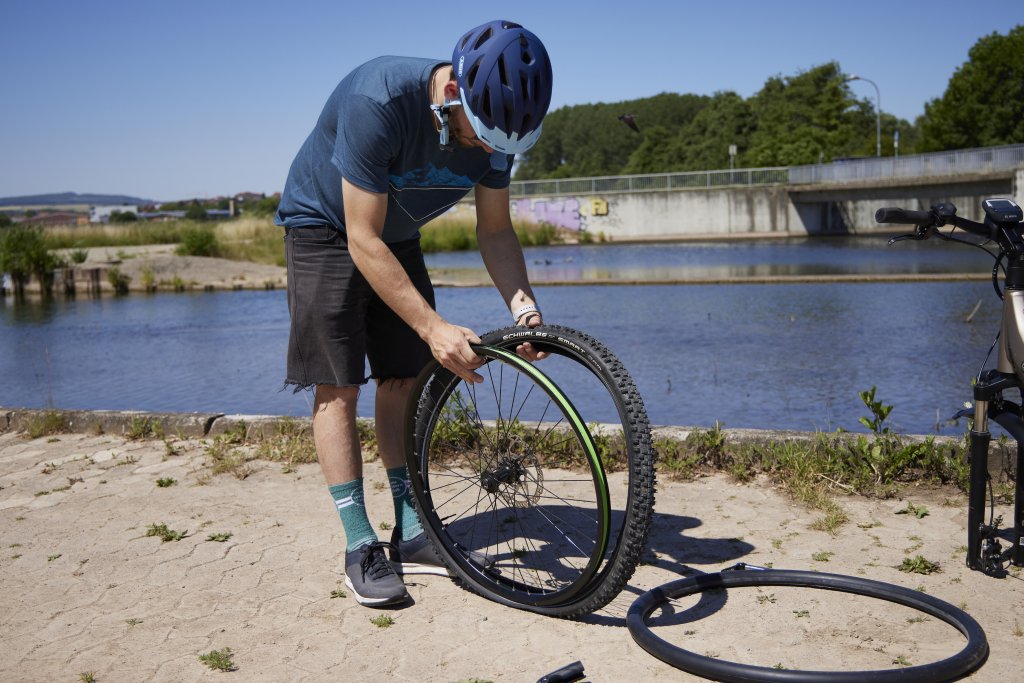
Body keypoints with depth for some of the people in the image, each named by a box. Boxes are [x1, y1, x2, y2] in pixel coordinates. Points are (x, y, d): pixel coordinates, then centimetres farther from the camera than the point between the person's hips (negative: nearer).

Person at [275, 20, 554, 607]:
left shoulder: (496, 120, -18)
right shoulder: (378, 102, -37)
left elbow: (495, 229, -8)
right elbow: (363, 240, -34)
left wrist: (522, 301, -25)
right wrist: (434, 327, -37)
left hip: (397, 236, 6)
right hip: (326, 228, -5)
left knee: (405, 381, 1)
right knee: (337, 386, -9)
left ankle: (412, 535, 8)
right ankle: (361, 548, -3)